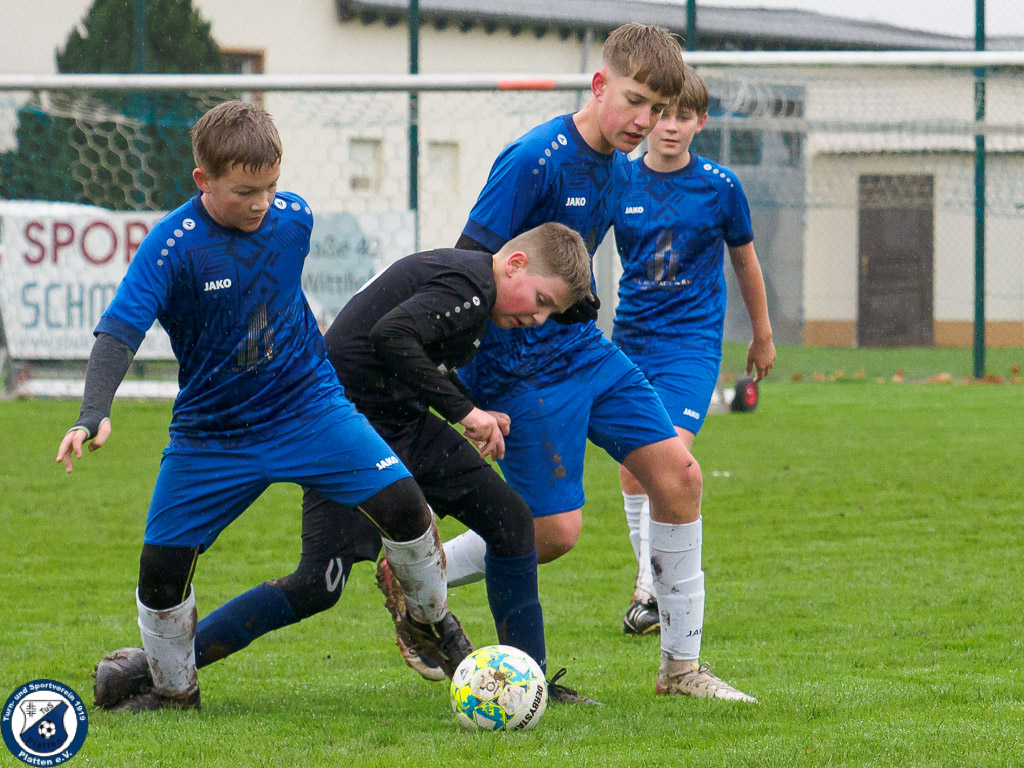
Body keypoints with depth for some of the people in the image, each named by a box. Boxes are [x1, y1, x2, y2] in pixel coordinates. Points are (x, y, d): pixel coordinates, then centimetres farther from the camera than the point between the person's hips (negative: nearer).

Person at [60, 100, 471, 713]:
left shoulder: (293, 217, -7)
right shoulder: (172, 247, -21)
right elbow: (120, 330, -28)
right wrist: (93, 415, -41)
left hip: (307, 407, 2)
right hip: (212, 431, -2)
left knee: (402, 503, -14)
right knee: (163, 565, -5)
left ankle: (430, 619, 15)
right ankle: (173, 689, 23)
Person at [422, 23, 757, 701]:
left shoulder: (619, 172, 6)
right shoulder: (536, 160, -20)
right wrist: (468, 399, -21)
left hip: (584, 346, 8)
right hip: (520, 360, -8)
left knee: (679, 473, 0)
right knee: (557, 532, -9)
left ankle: (681, 665, 8)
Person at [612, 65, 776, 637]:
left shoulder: (719, 186, -5)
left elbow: (745, 261, 9)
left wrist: (763, 336, 17)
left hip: (693, 339, -3)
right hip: (631, 339, 3)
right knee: (632, 467, 7)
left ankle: (658, 591, -15)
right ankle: (647, 581, 23)